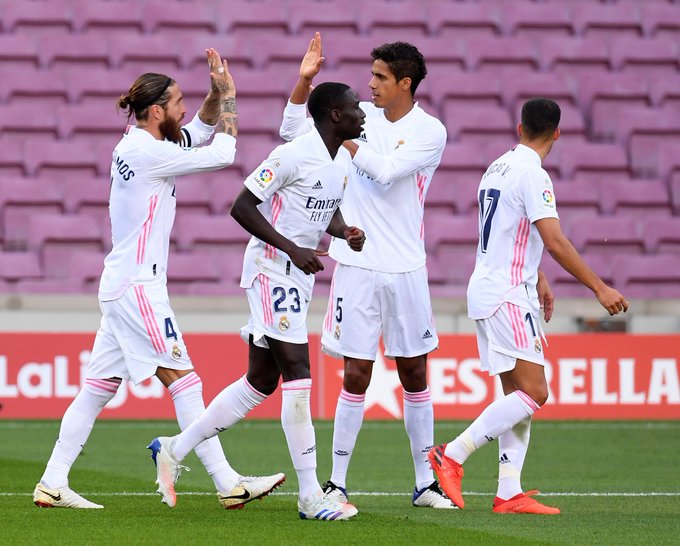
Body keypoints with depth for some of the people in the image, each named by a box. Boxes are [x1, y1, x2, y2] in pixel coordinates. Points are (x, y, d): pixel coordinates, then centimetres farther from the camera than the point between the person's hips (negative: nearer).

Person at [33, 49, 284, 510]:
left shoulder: (136, 145, 13)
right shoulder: (147, 152, -15)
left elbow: (200, 131, 27)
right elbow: (223, 154, -14)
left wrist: (218, 94, 11)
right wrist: (228, 97, -1)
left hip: (122, 286, 10)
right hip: (138, 287, -10)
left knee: (100, 386, 8)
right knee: (183, 380, -7)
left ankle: (53, 484, 7)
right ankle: (229, 484, -6)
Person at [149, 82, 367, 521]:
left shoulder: (344, 161, 10)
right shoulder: (293, 155, -18)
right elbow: (242, 207, -18)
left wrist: (346, 232, 2)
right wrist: (293, 249, -23)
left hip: (299, 276, 10)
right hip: (272, 269, -10)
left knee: (261, 381, 12)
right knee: (298, 373, -12)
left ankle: (175, 450, 24)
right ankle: (310, 495, -10)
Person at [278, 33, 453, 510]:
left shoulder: (430, 132, -4)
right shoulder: (360, 116, 6)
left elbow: (384, 171, -17)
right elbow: (294, 131, 9)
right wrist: (305, 80, -2)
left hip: (405, 269, -1)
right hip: (357, 267, 1)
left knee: (414, 373, 6)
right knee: (356, 375, -2)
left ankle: (426, 481, 15)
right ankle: (337, 482, 3)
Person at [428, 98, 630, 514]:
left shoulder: (499, 167, 14)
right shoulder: (532, 174, -15)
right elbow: (555, 241, -21)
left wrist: (538, 280, 36)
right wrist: (599, 288, -18)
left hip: (490, 289, 10)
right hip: (507, 296, -10)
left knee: (520, 395, 8)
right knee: (533, 393, -12)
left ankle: (510, 494, 3)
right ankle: (453, 456, -12)